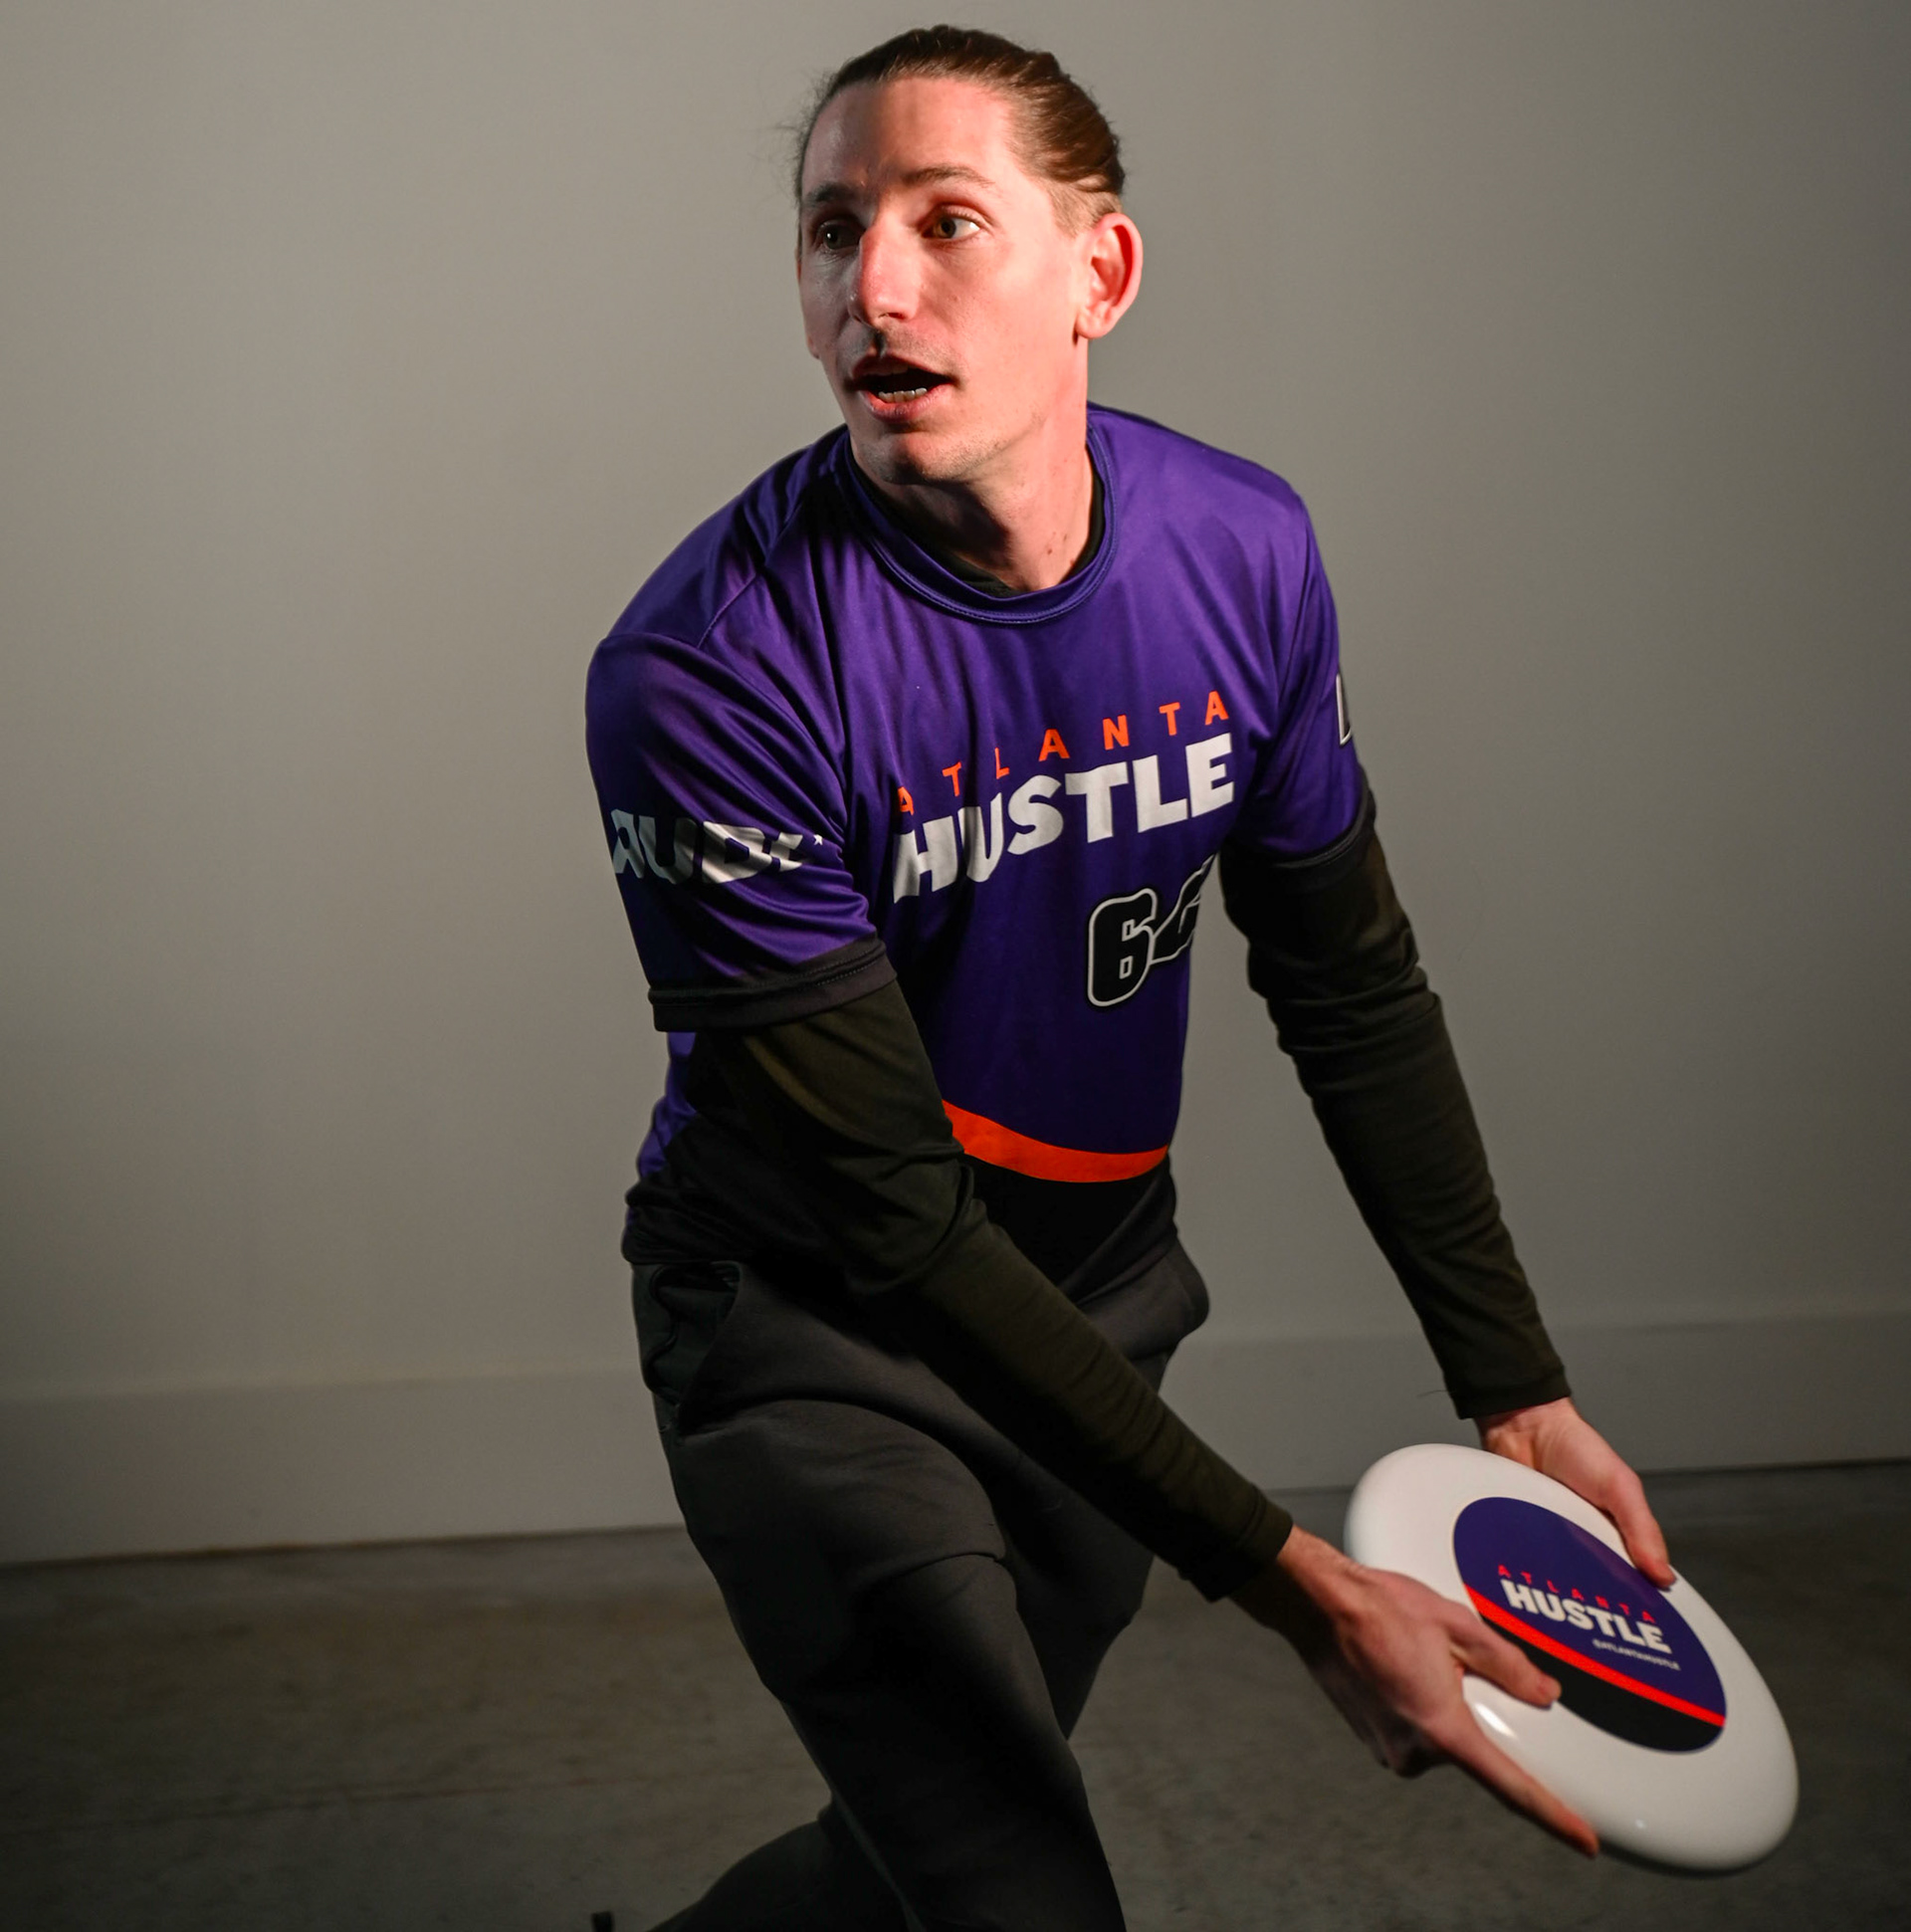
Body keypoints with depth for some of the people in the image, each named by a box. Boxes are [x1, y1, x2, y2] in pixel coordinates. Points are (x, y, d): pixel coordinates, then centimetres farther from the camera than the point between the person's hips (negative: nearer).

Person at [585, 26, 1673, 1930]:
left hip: (1095, 1299, 5)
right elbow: (889, 1207, -25)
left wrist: (1518, 1390, 0)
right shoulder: (700, 673, -27)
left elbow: (1352, 986, 3)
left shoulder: (1246, 554, -10)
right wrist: (1294, 1586, -27)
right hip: (810, 1325, -5)